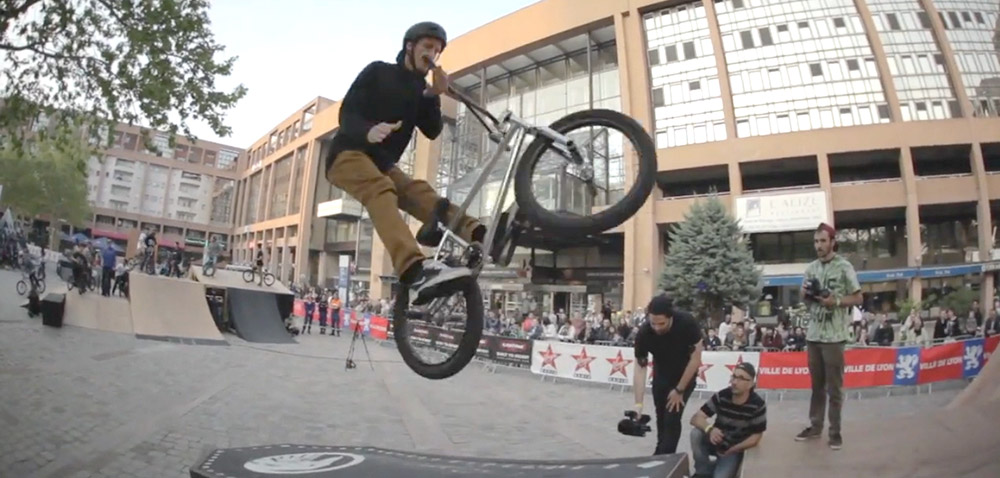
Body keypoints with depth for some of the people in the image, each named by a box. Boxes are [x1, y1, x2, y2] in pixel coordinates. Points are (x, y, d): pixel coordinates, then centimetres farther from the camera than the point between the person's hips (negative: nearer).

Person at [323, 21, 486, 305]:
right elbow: (347, 111, -9)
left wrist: (435, 96, -13)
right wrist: (368, 131, -32)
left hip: (382, 162, 6)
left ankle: (482, 236, -45)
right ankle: (417, 269, -62)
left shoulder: (421, 89, 17)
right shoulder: (378, 71, 3)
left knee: (419, 193, -24)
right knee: (381, 190, -37)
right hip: (348, 153, -6)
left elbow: (432, 132, 3)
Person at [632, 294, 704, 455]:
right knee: (661, 417, 16)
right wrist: (638, 403, -29)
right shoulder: (643, 333, -30)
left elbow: (695, 359, -24)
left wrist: (679, 390, -19)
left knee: (672, 418, -10)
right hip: (661, 374, 3)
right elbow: (640, 369, -23)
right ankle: (662, 452, 40)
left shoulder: (687, 323, -34)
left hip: (685, 375, -2)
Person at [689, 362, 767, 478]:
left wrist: (731, 450, -18)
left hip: (735, 449, -2)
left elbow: (756, 438, -12)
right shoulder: (721, 396, -14)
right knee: (696, 432, -28)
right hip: (715, 441, 2)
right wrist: (709, 429, -40)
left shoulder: (758, 405, -18)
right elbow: (696, 418, -18)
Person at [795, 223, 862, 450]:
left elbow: (858, 298, -3)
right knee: (816, 384, 14)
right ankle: (815, 426, 23)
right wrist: (805, 295, -3)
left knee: (834, 386, 4)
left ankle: (835, 431, 15)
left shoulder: (844, 266, -5)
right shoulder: (811, 268, 10)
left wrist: (836, 301, -18)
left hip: (834, 335, -5)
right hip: (813, 333, 5)